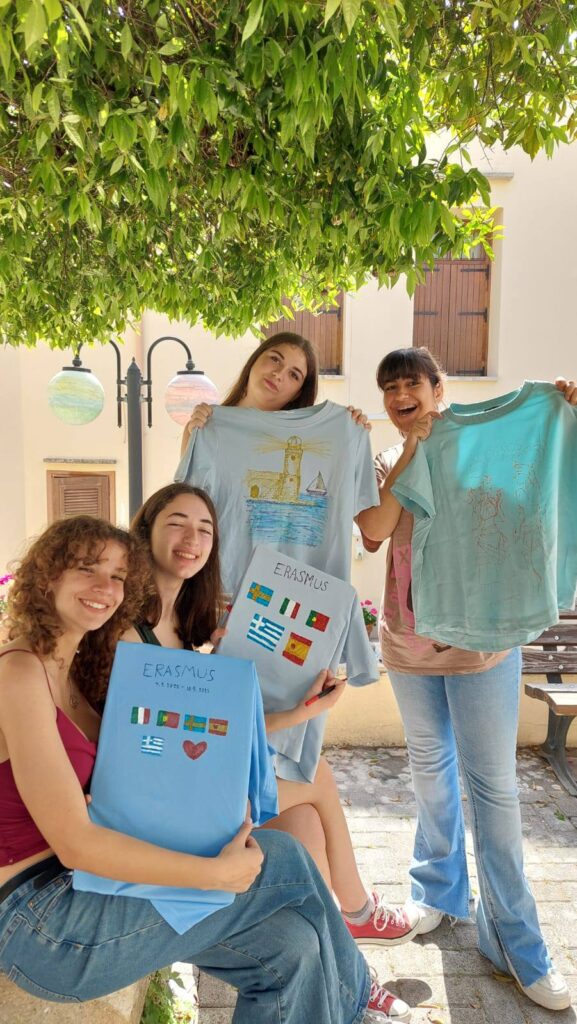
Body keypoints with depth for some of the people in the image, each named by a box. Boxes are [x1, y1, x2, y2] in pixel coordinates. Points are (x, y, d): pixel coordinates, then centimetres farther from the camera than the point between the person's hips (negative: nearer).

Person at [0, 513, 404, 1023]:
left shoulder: (71, 669, 10)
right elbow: (74, 843, -23)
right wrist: (218, 873, -19)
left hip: (80, 883, 8)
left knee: (289, 944, -5)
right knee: (284, 860, -8)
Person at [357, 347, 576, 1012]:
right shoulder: (383, 465, 4)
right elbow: (371, 533, -13)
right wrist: (411, 453, -18)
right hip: (408, 640, 3)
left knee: (493, 786, 5)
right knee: (431, 769, 19)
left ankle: (514, 939, 22)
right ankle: (438, 891, 40)